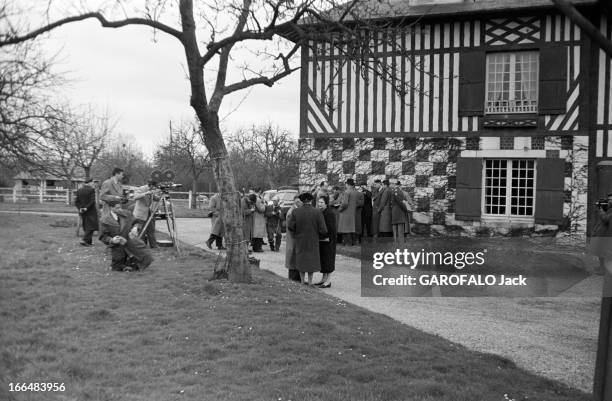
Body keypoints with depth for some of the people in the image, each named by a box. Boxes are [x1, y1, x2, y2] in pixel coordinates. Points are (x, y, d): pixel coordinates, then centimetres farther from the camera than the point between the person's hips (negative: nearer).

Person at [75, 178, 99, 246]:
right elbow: (92, 201, -19)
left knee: (86, 227, 15)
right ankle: (84, 240, -15)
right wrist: (86, 208, -14)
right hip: (91, 211, -6)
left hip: (82, 211, 6)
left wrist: (80, 208, -5)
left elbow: (76, 201, 2)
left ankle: (89, 241, 20)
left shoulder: (79, 190, 6)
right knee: (91, 226, -2)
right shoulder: (91, 190, -12)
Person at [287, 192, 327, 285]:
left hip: (300, 240, 2)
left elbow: (290, 226, -13)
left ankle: (302, 281, 24)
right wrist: (321, 235, 6)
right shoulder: (317, 212, -15)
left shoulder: (296, 212, -10)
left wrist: (296, 233, 6)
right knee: (311, 260, 13)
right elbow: (323, 230, -15)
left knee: (301, 260, 17)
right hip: (313, 241, -2)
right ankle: (310, 282, 16)